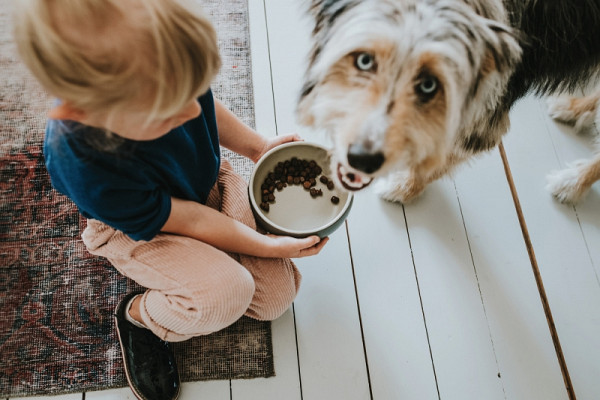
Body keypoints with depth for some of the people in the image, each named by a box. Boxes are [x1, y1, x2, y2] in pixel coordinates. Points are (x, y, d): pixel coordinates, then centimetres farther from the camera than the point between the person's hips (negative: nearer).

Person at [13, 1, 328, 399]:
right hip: (139, 229, -4)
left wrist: (258, 146, -6)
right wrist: (268, 246, -19)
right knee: (227, 295, -29)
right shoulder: (82, 164, -39)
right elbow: (187, 220, -26)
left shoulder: (164, 75, -27)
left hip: (209, 182, 5)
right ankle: (139, 316, 1)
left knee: (277, 296, -2)